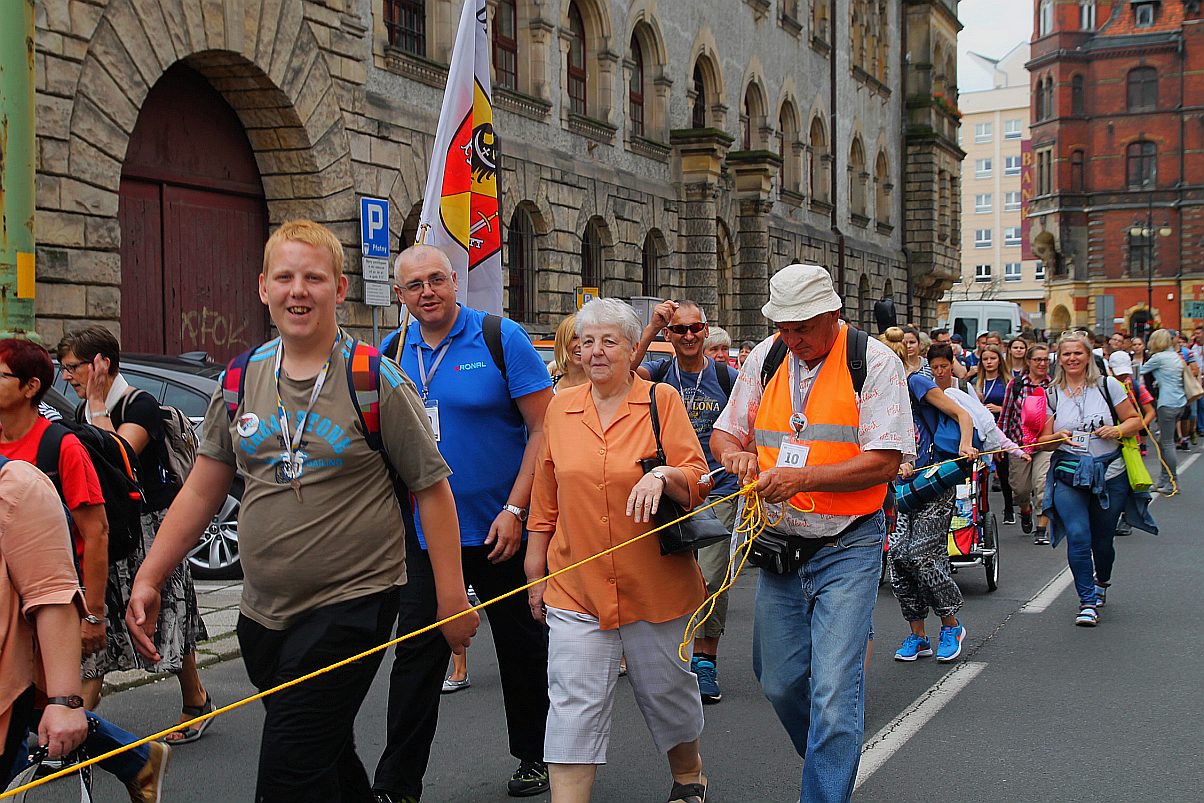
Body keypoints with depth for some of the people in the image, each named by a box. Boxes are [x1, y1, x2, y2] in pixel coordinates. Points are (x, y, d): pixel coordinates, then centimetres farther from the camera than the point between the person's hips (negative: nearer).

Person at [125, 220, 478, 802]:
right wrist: (148, 578, 4)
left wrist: (452, 598, -9)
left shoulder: (374, 380, -8)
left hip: (352, 604, -5)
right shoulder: (240, 381, 6)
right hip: (263, 613, 5)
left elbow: (431, 489, -6)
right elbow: (201, 491, 11)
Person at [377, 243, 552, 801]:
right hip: (425, 533, 3)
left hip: (500, 530, -3)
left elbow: (544, 427, -10)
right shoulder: (393, 353, 4)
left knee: (521, 648, 12)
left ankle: (534, 757, 31)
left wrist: (515, 510, -17)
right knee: (415, 656, 4)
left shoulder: (501, 338, -8)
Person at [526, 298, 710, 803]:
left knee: (668, 689, 14)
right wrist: (536, 573, 13)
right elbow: (545, 502, 12)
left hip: (653, 581, -1)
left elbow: (697, 481, -5)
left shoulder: (661, 400, -2)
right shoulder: (560, 408, 6)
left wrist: (663, 475, -26)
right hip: (576, 586, 1)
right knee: (574, 703, -5)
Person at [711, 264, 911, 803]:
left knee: (833, 691, -12)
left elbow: (885, 461, -15)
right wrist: (735, 453, -11)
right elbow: (723, 433, 14)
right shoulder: (765, 358, 6)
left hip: (848, 550, -5)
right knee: (779, 682, 12)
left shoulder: (874, 363, -9)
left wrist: (801, 477, -25)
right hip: (780, 543, 5)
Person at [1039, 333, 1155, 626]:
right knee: (1078, 536, -16)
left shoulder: (1107, 385, 3)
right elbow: (1044, 441, 10)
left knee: (1102, 540, 9)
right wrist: (1058, 437, -12)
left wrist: (1118, 429, -13)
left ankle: (1102, 582, 42)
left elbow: (1135, 420, 7)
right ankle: (1088, 601, -4)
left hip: (1110, 475, 0)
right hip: (1068, 475, 0)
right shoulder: (1052, 393, 6)